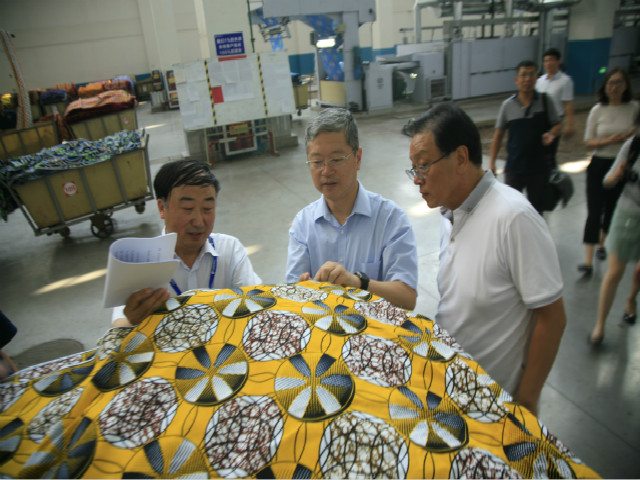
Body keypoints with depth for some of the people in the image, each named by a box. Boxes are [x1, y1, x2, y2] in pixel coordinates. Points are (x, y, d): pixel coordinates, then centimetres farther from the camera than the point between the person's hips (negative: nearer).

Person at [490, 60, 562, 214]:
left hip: (539, 167, 1)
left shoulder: (545, 102, -2)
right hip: (514, 167, -1)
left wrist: (551, 133, -16)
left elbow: (558, 125, 8)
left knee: (537, 207, 15)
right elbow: (498, 135, 2)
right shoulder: (508, 105, -3)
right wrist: (492, 162, -1)